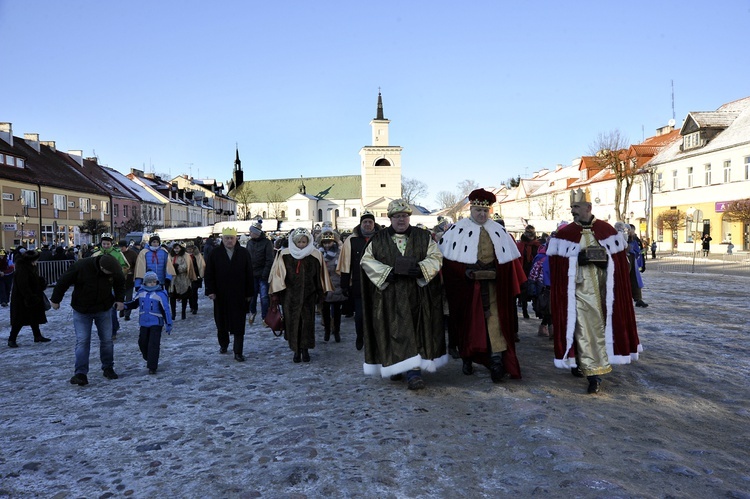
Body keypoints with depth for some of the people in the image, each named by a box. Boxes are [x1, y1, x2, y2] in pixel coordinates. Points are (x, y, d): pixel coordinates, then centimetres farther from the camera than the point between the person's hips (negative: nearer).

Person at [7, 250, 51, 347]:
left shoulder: (31, 267, 7)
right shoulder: (22, 270, -22)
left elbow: (36, 280, 17)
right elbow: (23, 286, -26)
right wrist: (31, 297, -26)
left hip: (33, 297, 10)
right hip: (22, 300, -10)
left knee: (35, 318, 16)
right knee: (19, 320, -2)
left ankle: (38, 336, 25)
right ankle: (11, 339, 8)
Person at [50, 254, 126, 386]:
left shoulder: (115, 271, -16)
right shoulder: (81, 266, -26)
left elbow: (120, 284, 7)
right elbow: (63, 281, -12)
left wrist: (119, 299, -6)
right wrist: (55, 300, -3)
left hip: (103, 310, 3)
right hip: (82, 311, -3)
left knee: (107, 340, 7)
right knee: (82, 341, -7)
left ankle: (108, 368, 23)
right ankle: (81, 373, -3)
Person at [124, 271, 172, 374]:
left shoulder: (160, 294, -10)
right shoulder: (141, 293, 4)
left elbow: (165, 310, -11)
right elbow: (134, 303, 15)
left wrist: (169, 324, -13)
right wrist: (125, 306, -6)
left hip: (156, 324, -5)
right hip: (144, 323, 5)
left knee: (154, 345, -7)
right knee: (142, 342, 12)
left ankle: (152, 367, -1)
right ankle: (149, 360, 35)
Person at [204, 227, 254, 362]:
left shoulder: (243, 253, 1)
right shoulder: (215, 254, 1)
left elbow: (249, 275, 2)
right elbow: (208, 274, 2)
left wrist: (249, 293, 0)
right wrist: (210, 290, -6)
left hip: (239, 296, -1)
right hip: (221, 296, 1)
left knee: (239, 325, -1)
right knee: (221, 323, 14)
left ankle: (238, 352, 4)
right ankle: (223, 344, 36)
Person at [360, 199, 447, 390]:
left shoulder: (423, 237, 7)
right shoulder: (378, 239, 6)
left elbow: (436, 257, 2)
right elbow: (367, 260, 1)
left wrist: (420, 268, -18)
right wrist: (389, 272, -13)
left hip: (416, 294, 0)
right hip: (388, 294, 0)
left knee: (414, 331, -3)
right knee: (393, 331, 1)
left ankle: (413, 371, -4)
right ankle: (395, 366, 15)